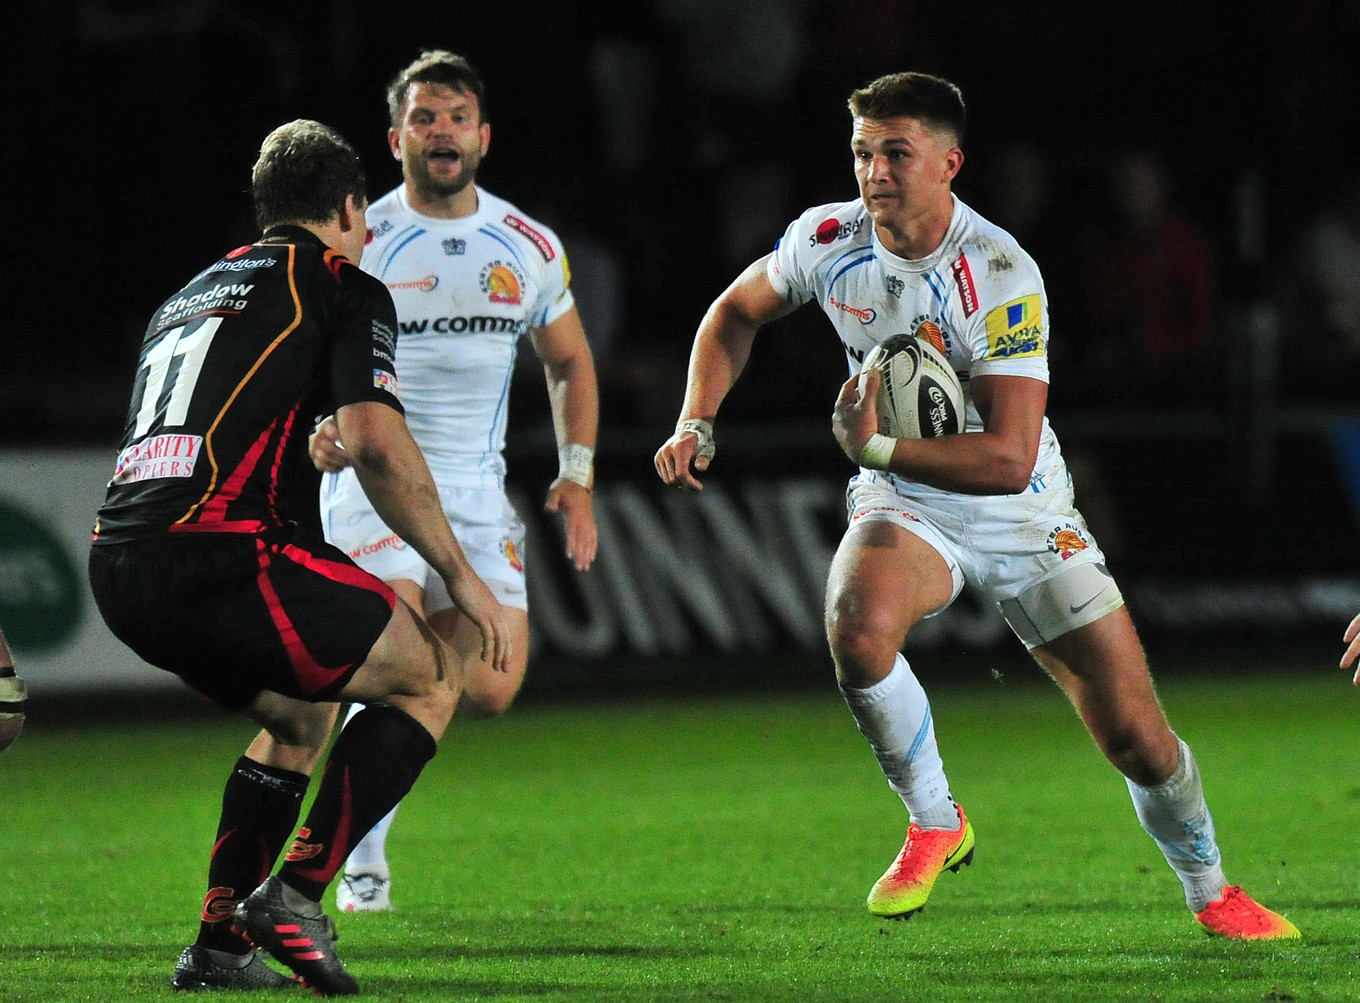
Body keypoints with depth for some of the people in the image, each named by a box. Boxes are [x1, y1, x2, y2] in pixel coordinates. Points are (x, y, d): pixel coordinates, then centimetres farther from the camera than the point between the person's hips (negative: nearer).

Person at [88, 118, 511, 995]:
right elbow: (378, 443, -8)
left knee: (302, 713, 29)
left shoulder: (190, 295, 28)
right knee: (431, 680, 8)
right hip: (221, 554, -8)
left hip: (120, 572, 8)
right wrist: (460, 575, -2)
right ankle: (296, 895, -5)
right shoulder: (345, 289, 5)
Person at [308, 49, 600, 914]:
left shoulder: (530, 248, 6)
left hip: (477, 488, 4)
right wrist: (317, 428, -22)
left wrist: (578, 473, 8)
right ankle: (364, 863, -5)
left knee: (491, 690, -9)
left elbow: (570, 363, 19)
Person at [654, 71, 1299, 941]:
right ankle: (934, 827, -9)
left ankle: (1211, 892, 28)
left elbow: (1007, 459, -30)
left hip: (1026, 519, -2)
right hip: (905, 509, 2)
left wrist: (876, 447, -31)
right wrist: (696, 424, 0)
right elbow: (738, 312, 12)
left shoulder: (1002, 277, -25)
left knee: (1139, 740, -2)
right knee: (857, 631, -34)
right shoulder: (828, 239, -11)